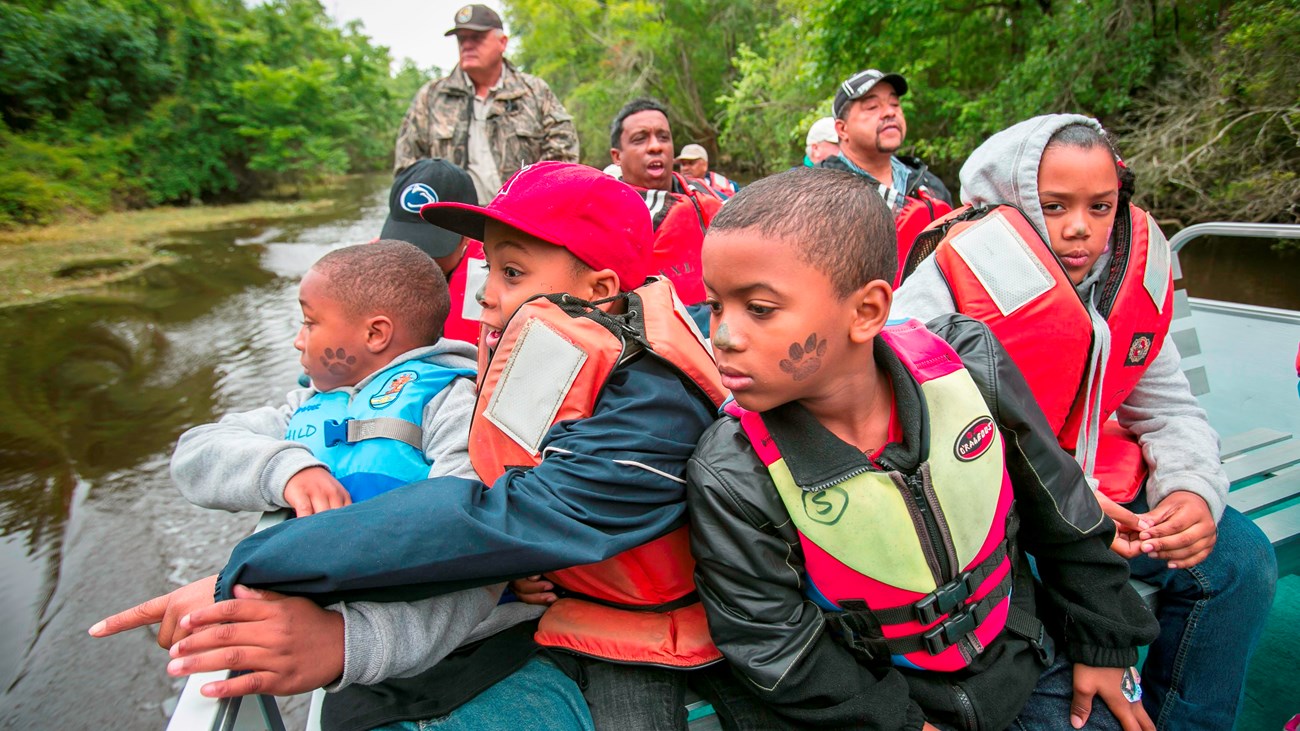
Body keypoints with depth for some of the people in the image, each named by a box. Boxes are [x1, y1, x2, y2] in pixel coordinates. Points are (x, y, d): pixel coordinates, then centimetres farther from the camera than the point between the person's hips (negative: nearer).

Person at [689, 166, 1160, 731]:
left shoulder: (967, 363, -20)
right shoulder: (732, 478, -27)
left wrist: (1103, 643, 6)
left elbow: (1060, 514, -4)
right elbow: (779, 653, -15)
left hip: (1029, 660, 3)